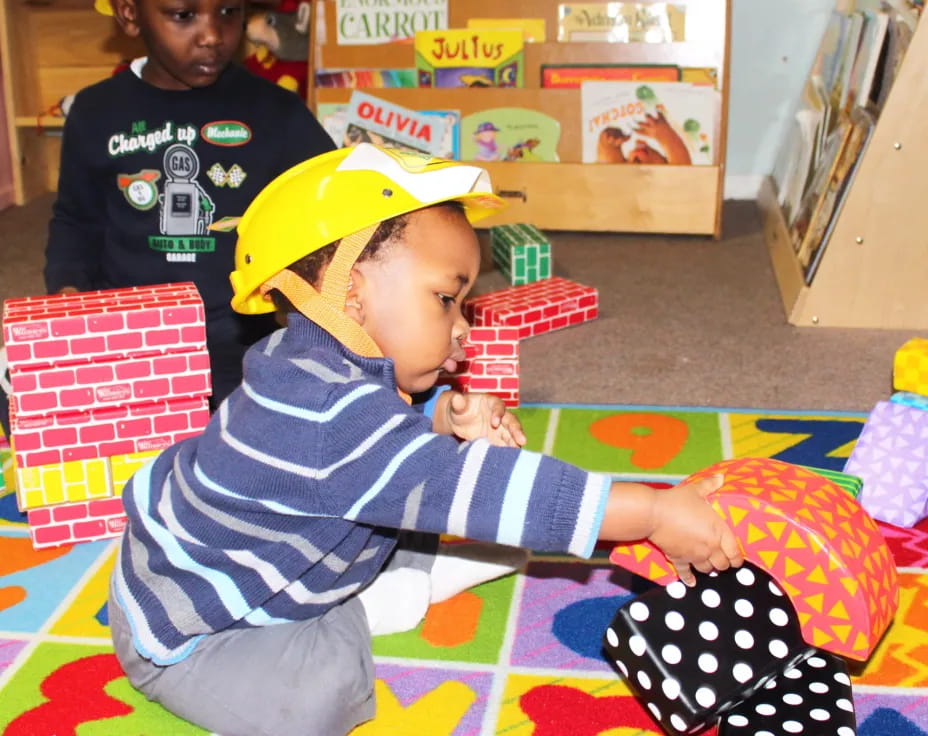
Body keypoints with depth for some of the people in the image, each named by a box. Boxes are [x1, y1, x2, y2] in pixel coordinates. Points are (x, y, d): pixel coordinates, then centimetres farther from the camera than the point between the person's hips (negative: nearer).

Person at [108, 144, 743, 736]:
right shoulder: (328, 417, -37)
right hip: (184, 630, -8)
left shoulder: (338, 370, -6)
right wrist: (655, 513, -38)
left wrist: (442, 422, -13)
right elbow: (460, 487, -40)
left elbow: (397, 451, 11)